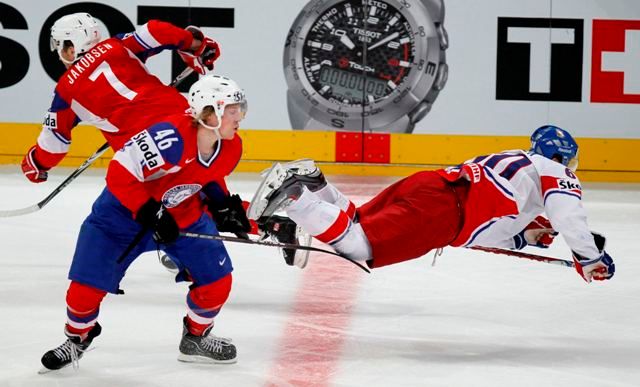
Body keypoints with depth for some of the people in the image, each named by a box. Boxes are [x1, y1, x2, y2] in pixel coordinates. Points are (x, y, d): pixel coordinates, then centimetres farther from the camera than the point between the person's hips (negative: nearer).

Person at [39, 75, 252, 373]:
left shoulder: (232, 147, -12)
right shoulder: (171, 138, -37)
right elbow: (120, 175, -30)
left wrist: (223, 204, -3)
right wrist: (151, 214, -29)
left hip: (184, 214, 6)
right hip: (125, 209, -6)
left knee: (216, 279, -1)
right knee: (87, 284, -7)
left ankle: (196, 338, 26)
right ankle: (77, 338, 23)